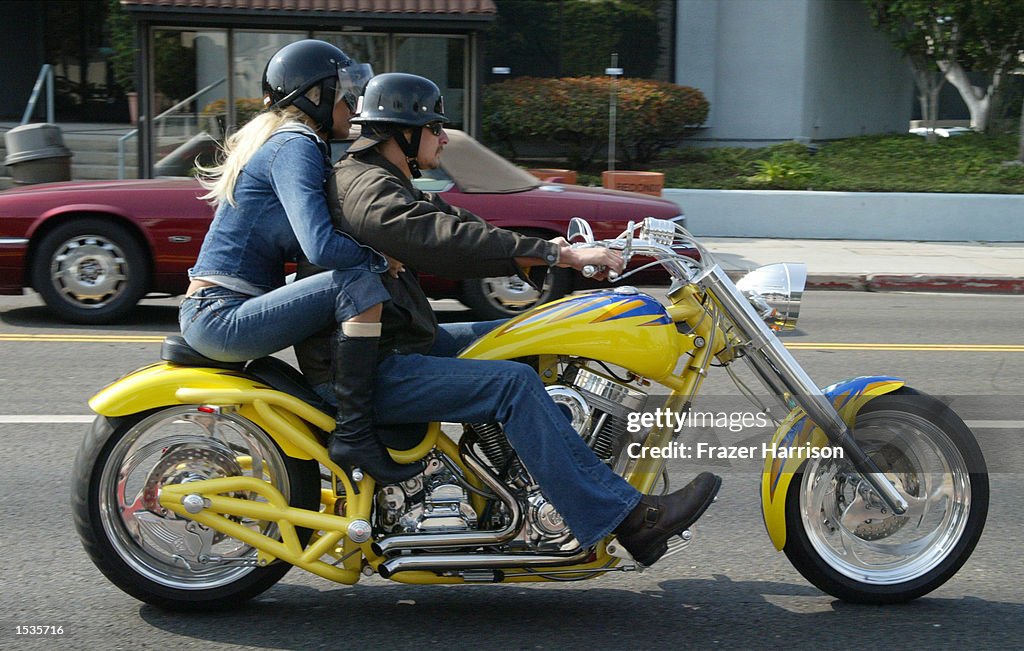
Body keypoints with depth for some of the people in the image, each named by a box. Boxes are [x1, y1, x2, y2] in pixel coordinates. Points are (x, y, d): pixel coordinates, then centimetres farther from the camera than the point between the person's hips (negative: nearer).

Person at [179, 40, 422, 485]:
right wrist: (382, 259, -11)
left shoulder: (277, 139, 18)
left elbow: (305, 241, 25)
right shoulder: (294, 146, -13)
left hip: (211, 311, 11)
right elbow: (320, 246, -26)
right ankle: (354, 434, -20)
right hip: (221, 317, -11)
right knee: (362, 282, -25)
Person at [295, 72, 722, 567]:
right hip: (370, 372, -11)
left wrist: (543, 253, 3)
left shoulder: (384, 184, 19)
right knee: (513, 384, -24)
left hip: (399, 343, 11)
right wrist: (558, 255, -26)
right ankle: (624, 519, -23)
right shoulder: (367, 189, -16)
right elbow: (451, 240, -27)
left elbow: (451, 239, 15)